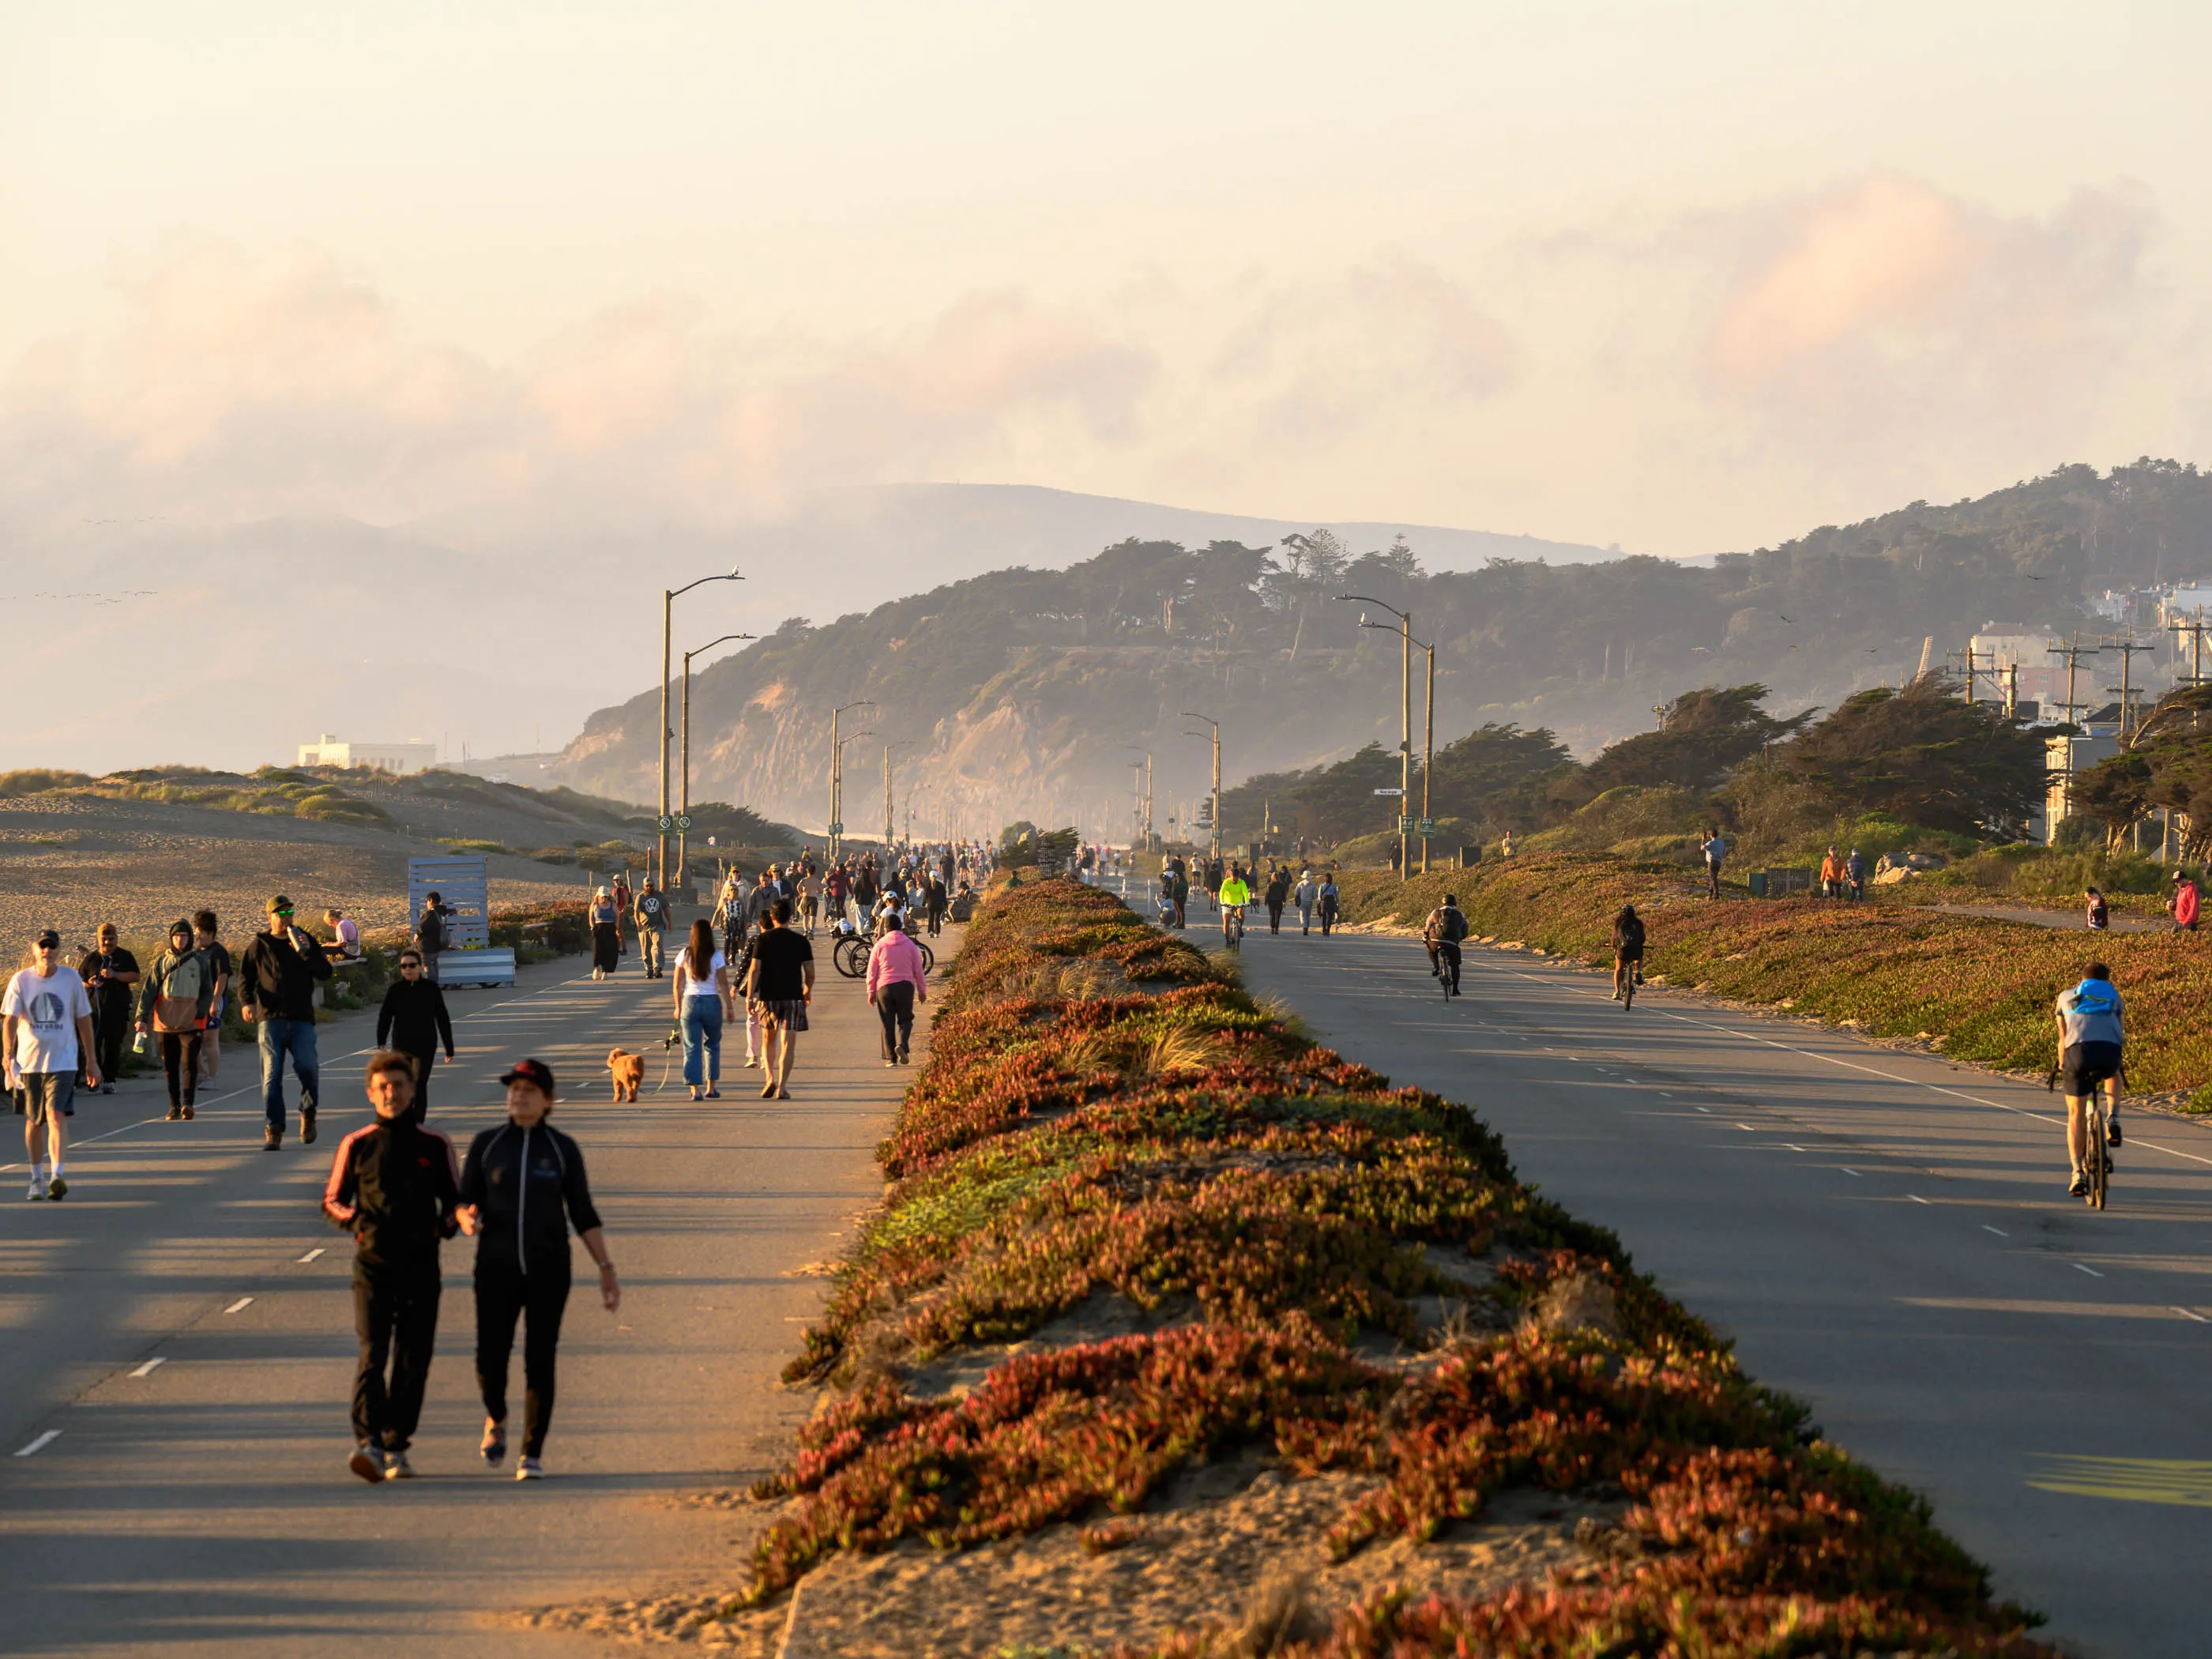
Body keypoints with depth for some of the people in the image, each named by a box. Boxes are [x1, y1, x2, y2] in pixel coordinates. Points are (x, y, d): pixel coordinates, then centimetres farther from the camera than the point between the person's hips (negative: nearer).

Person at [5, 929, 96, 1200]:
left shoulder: (72, 978, 0)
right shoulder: (21, 981, -2)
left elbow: (84, 1019, 8)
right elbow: (10, 1020, -9)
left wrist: (91, 1060, 11)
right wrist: (8, 1056, -25)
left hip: (62, 1062, -1)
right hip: (28, 1062, 1)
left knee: (56, 1117, -17)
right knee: (34, 1122, 12)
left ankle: (56, 1175, -26)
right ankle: (36, 1178, 27)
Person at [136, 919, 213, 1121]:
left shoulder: (200, 961, 6)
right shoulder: (161, 961, 9)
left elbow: (208, 991, 8)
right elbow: (149, 991, 6)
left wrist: (200, 1013, -7)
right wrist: (142, 1017, -4)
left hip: (191, 1023, -2)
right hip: (166, 1023, 2)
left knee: (189, 1063, -13)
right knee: (170, 1066, 5)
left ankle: (187, 1103, -18)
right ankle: (174, 1107, 11)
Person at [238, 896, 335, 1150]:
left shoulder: (304, 941, 12)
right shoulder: (259, 945, 10)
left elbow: (325, 973, 3)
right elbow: (245, 977, 10)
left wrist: (305, 952, -13)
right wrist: (246, 1002, -9)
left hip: (301, 1018, 0)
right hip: (271, 1018, 0)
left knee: (307, 1067, -14)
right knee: (271, 1076, -6)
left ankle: (308, 1112, 13)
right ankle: (274, 1130, -2)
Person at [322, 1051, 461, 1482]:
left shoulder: (435, 1146, 7)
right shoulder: (356, 1146, 5)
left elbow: (455, 1200, 17)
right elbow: (332, 1201, 13)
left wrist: (446, 1226, -5)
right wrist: (355, 1221, -8)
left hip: (421, 1265, 2)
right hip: (373, 1264, -2)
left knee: (413, 1361, 4)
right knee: (372, 1353, -15)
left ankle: (396, 1449, 13)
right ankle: (368, 1443, -26)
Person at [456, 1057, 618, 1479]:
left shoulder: (563, 1149, 1)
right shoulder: (486, 1144, 3)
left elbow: (584, 1215, 4)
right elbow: (464, 1203, 4)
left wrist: (607, 1270, -1)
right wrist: (468, 1221, -21)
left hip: (548, 1269, -1)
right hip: (497, 1267, 1)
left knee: (540, 1362, -4)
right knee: (490, 1361, -5)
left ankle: (532, 1455, 7)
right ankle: (496, 1419, 29)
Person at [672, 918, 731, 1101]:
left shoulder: (684, 955, -2)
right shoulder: (716, 956, -5)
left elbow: (677, 985, 2)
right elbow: (723, 984, -5)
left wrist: (678, 1007, 11)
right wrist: (728, 1007, 3)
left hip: (690, 1002, 0)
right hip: (712, 1002, 0)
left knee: (692, 1047, 2)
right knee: (712, 1045, 17)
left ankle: (695, 1090, -7)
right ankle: (710, 1088, 19)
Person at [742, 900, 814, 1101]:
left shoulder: (763, 940, -2)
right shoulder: (800, 941, 0)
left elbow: (754, 970, -8)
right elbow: (810, 972, 1)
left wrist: (749, 996, -4)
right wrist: (808, 991, 19)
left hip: (768, 996, 0)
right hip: (793, 997, 0)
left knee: (768, 1039, 18)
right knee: (787, 1044, 0)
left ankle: (770, 1078, 2)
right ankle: (781, 1087, -7)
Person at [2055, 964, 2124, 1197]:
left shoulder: (2067, 996, 29)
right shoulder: (2113, 996, 30)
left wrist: (2062, 1067, 46)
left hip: (2078, 1049, -1)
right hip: (2110, 1050, 1)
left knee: (2076, 1115, 9)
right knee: (2112, 1075, 38)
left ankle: (2078, 1173, -2)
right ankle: (2112, 1118, 13)